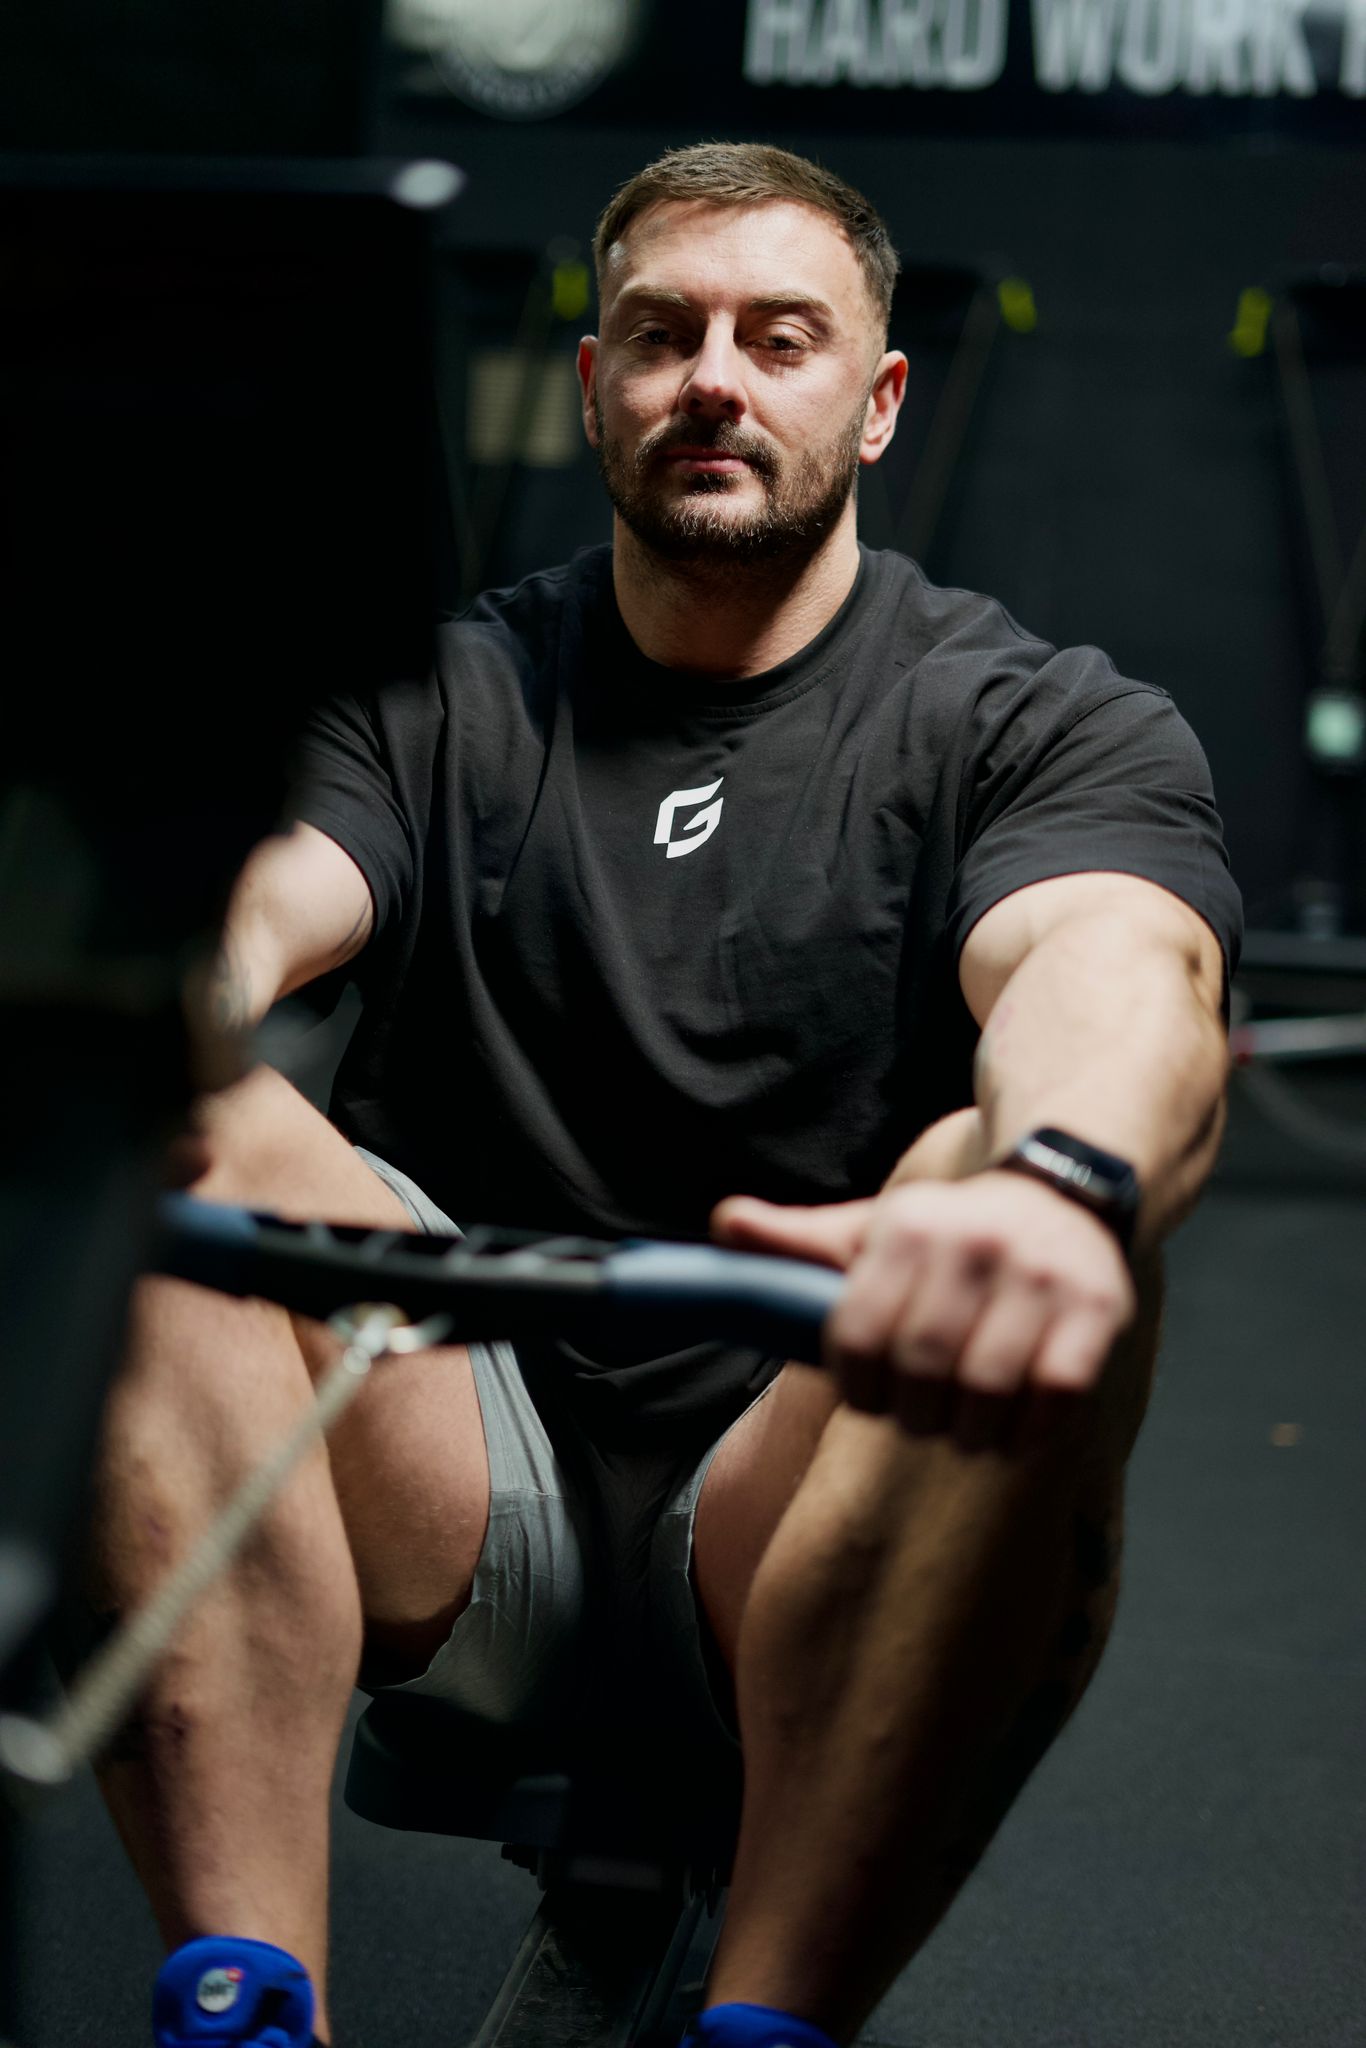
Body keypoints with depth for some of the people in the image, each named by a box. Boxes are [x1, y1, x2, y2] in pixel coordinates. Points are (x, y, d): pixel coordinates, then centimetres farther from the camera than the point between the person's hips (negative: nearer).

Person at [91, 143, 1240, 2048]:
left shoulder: (1045, 724, 4)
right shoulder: (431, 700, 11)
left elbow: (1123, 968, -20)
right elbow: (246, 902, -10)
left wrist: (1055, 1177, -46)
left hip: (789, 1532, -2)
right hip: (459, 1514, 2)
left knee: (1025, 1212, -31)